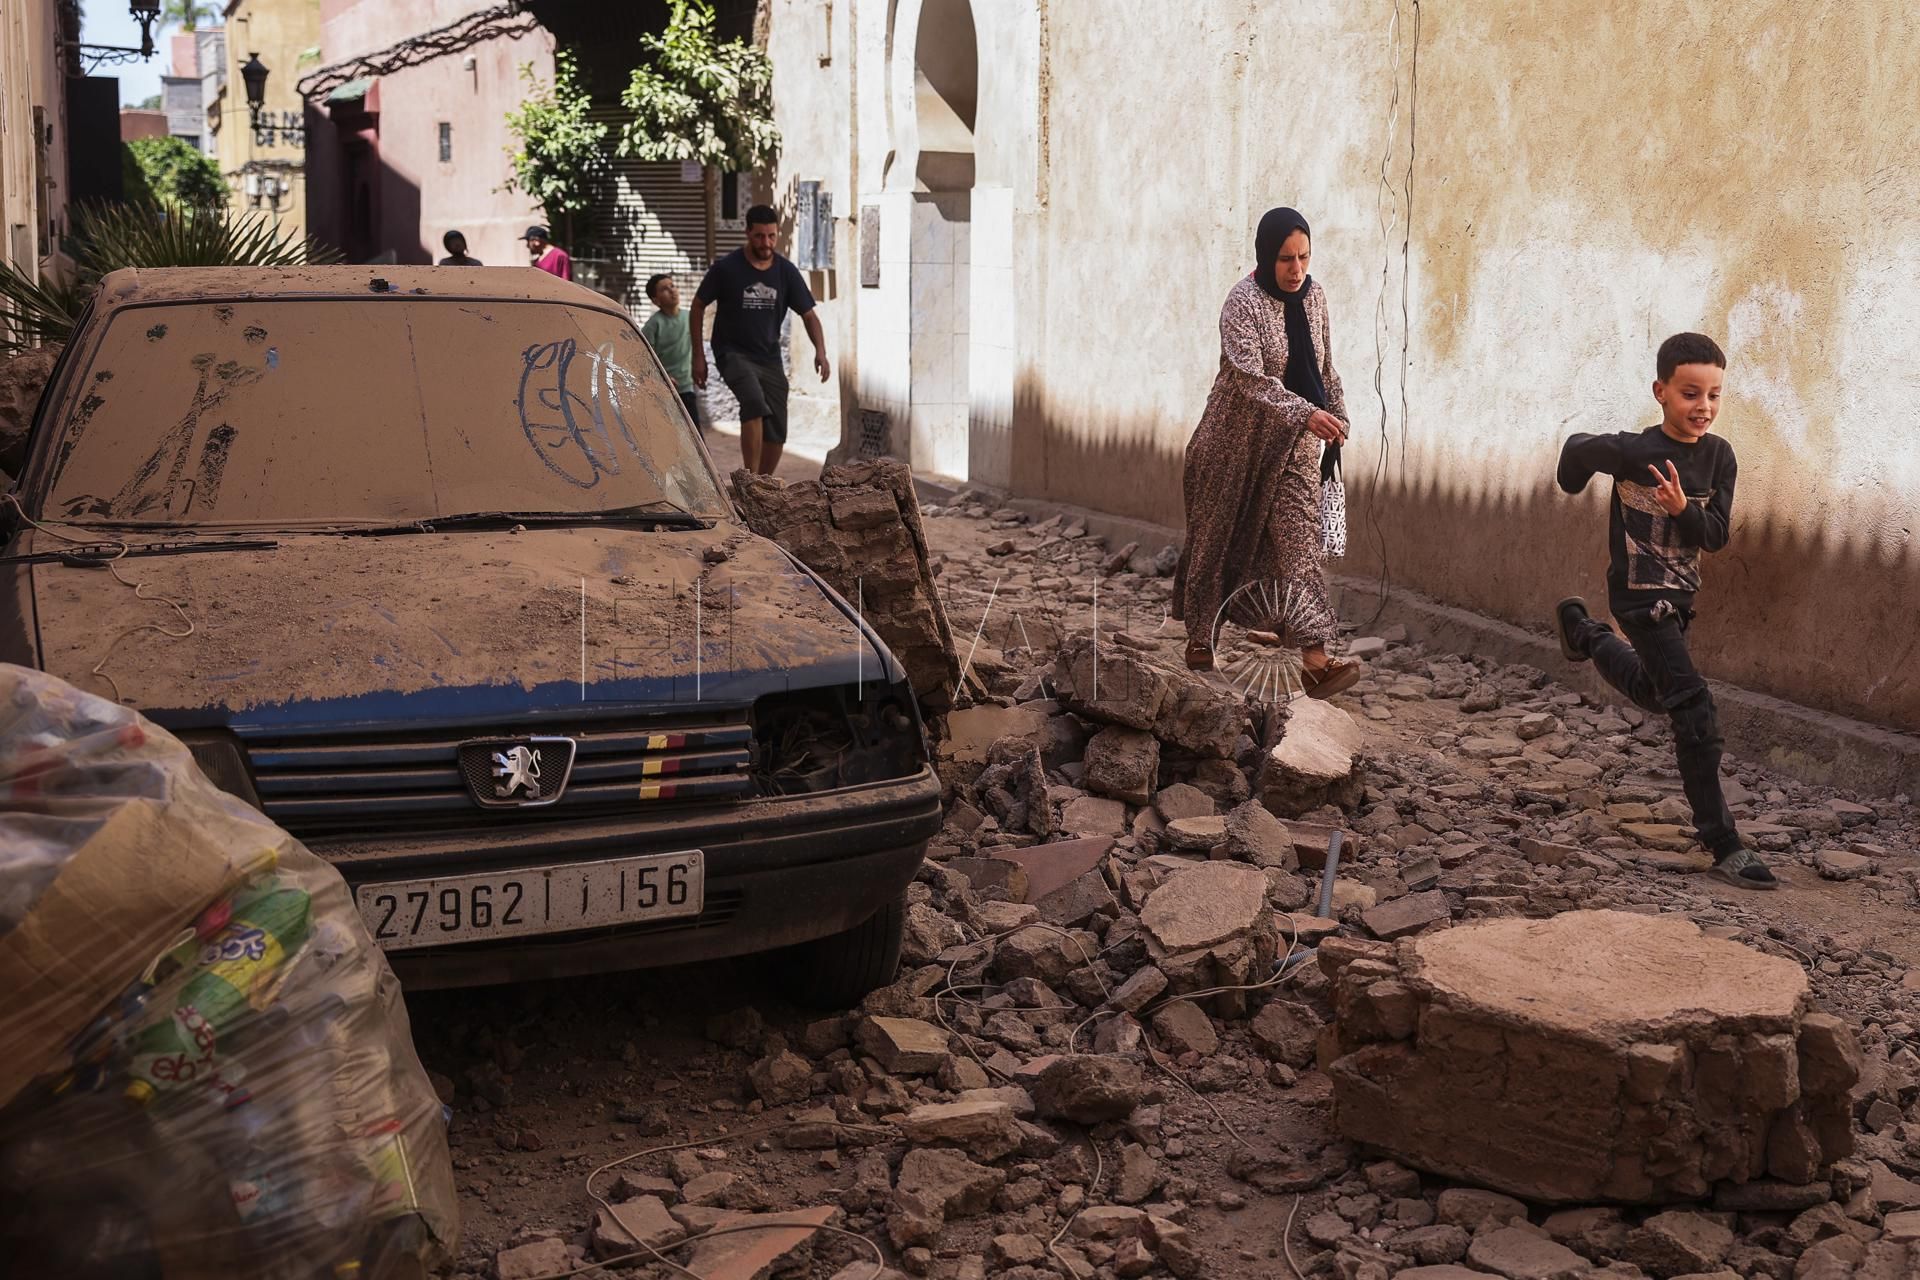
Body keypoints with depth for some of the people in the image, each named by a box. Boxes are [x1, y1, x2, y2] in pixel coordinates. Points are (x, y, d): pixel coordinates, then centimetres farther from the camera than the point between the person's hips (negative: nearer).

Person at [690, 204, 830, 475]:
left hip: (770, 358, 5)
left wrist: (820, 351, -15)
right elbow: (698, 306, 1)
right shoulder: (726, 268, -10)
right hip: (734, 354, -5)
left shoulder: (786, 272, 0)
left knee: (777, 433, 3)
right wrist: (698, 356, -2)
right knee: (755, 405, -31)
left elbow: (808, 314, 3)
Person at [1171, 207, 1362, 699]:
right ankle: (1200, 634, 24)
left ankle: (1314, 658, -8)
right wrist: (1305, 413, -37)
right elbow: (1250, 376, -27)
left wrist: (1337, 413, 11)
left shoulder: (1313, 296, 3)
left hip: (1294, 440, 4)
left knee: (1296, 536, -3)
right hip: (1240, 437, -4)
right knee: (1221, 535, 7)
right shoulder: (1243, 302, -16)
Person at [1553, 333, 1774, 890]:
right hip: (1640, 594, -7)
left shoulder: (1718, 455, -5)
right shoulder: (1632, 451, -20)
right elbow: (1577, 448, -1)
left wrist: (1683, 509, -27)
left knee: (1653, 693, 28)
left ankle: (1582, 631, 53)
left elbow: (1717, 534, -8)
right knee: (1694, 709, -15)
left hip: (1681, 594, 7)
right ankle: (1724, 845, -13)